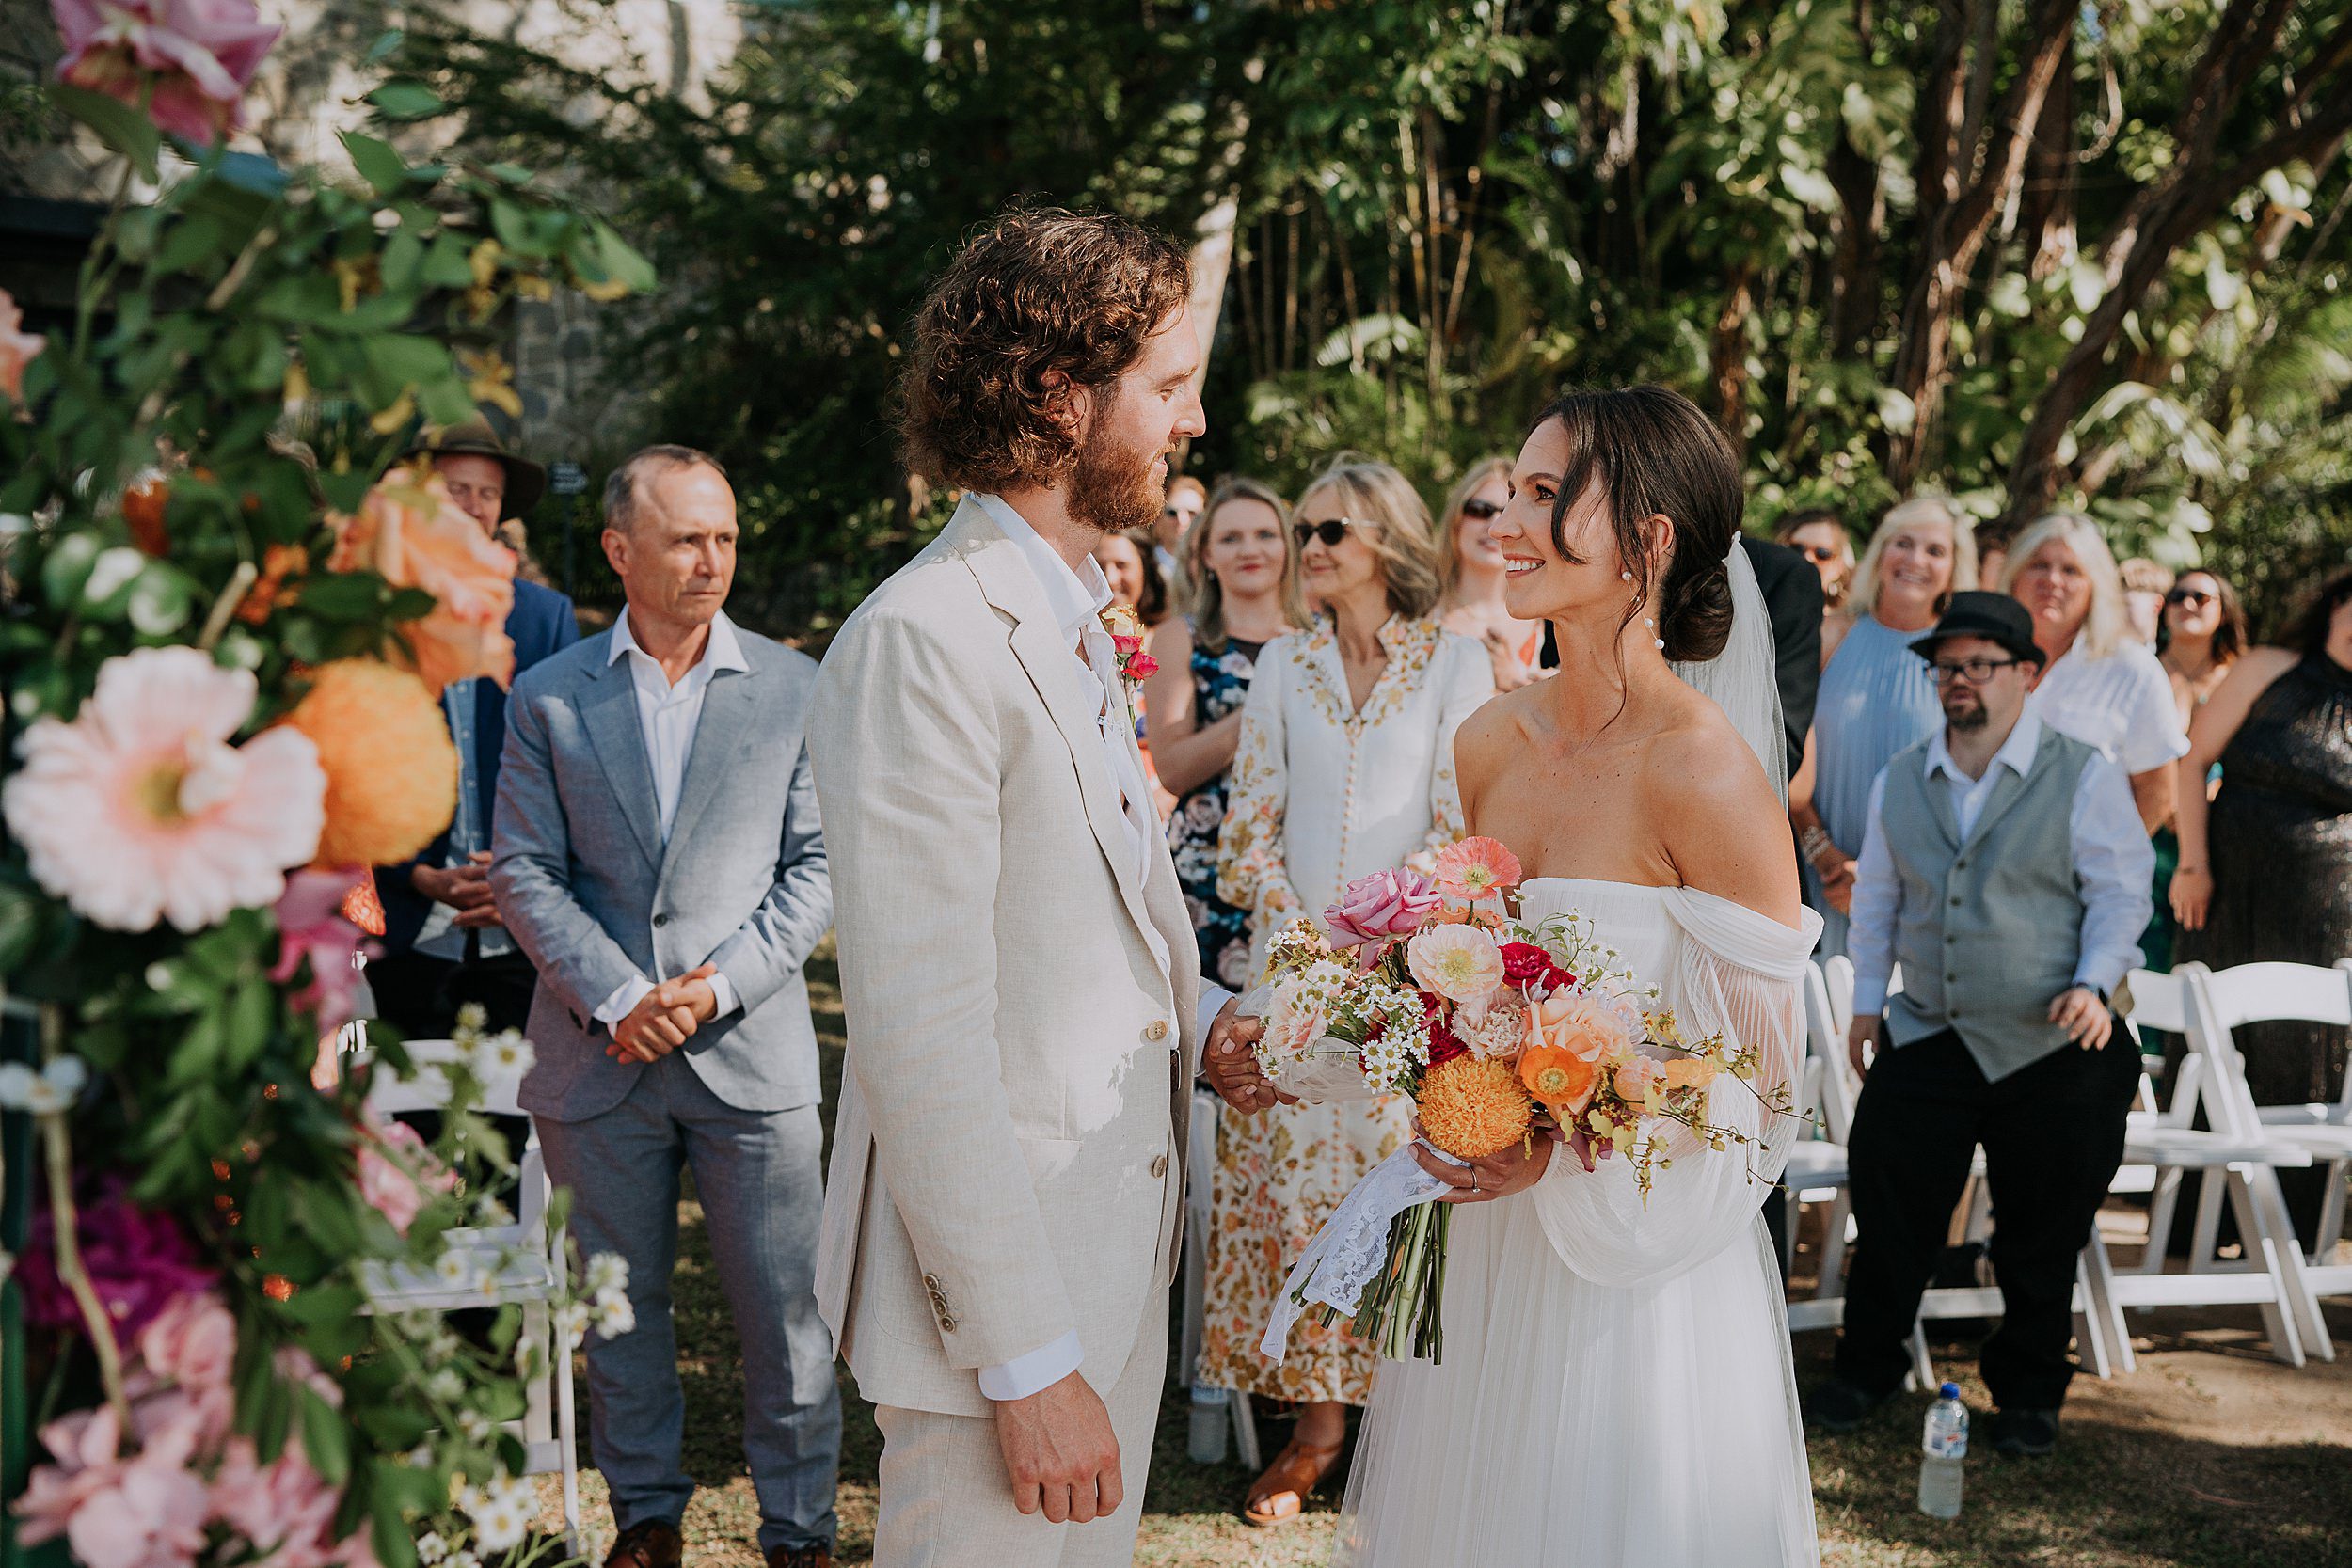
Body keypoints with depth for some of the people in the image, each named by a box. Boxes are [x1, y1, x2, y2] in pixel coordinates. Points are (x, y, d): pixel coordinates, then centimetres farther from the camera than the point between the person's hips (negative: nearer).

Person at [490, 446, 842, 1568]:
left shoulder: (795, 688, 2)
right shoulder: (549, 697, 4)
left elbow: (819, 868, 0)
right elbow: (524, 871, 1)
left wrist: (718, 984, -12)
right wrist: (615, 998, -11)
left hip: (751, 1048, -1)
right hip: (598, 1052, 1)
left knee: (784, 1310, 2)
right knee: (619, 1305, 13)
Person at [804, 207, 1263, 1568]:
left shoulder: (1078, 616, 12)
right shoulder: (925, 641, -19)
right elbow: (921, 1039, -23)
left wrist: (1194, 1007, 3)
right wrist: (1025, 1360, -22)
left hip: (1123, 1248, 9)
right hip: (1007, 1283, -9)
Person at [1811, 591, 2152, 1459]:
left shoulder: (2083, 776, -2)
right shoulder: (1900, 781, 9)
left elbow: (2121, 891, -2)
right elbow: (1875, 896, 16)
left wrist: (2093, 983, -14)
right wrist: (1866, 999, 11)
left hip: (2050, 1048, -3)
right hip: (1927, 1036, 3)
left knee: (2041, 1232, 7)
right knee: (1889, 1204, 3)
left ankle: (2028, 1394, 24)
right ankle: (1866, 1370, 21)